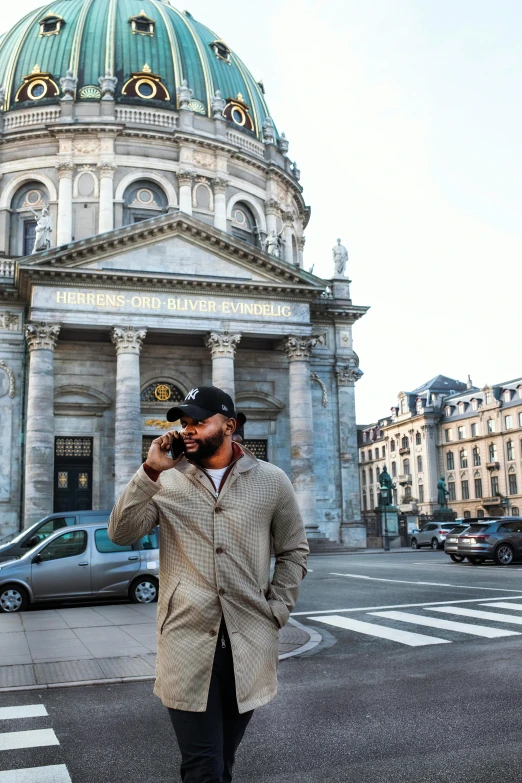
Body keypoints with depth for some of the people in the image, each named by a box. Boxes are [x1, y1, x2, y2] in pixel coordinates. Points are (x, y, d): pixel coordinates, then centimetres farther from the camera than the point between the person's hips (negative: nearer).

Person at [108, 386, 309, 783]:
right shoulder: (166, 482, 3)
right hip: (187, 641, -1)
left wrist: (276, 612, 2)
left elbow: (294, 551, 11)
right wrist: (150, 471, -16)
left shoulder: (271, 481, 3)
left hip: (249, 642, 1)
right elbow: (121, 533, -8)